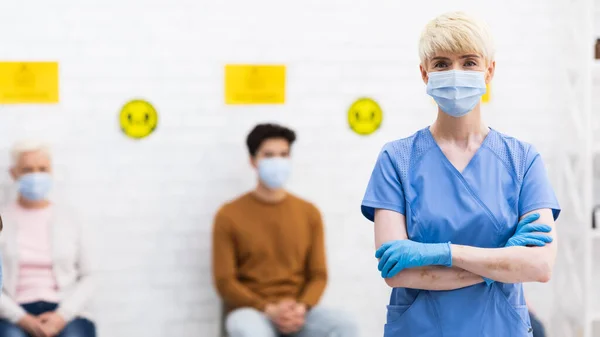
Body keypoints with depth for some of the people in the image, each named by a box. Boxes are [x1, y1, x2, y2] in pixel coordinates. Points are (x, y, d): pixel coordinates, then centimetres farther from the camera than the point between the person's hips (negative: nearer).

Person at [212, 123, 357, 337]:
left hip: (298, 312, 3)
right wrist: (269, 309, -17)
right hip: (250, 310, -3)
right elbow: (225, 282, -4)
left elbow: (318, 275, 7)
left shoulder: (309, 213, 8)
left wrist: (301, 308, -14)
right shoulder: (229, 215, -2)